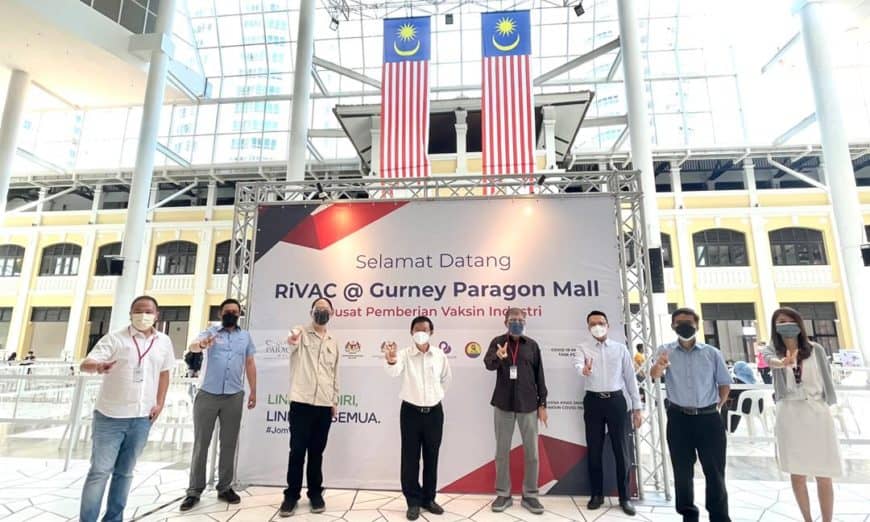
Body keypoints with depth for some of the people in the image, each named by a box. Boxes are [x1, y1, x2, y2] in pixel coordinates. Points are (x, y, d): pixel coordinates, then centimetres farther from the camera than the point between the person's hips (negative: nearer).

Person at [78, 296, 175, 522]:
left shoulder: (164, 342, 4)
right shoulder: (115, 338, -8)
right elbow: (85, 364, -16)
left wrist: (159, 403, 5)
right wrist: (98, 366, -40)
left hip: (142, 418, 4)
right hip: (110, 416, -3)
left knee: (125, 472, 15)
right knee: (99, 471, 2)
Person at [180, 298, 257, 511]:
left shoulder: (245, 336, 10)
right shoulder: (210, 332, 2)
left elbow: (250, 364, 12)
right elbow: (192, 346, -18)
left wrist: (253, 391, 8)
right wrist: (201, 345, -43)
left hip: (234, 397, 2)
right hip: (207, 395, -2)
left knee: (229, 443, 9)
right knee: (201, 443, 6)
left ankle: (224, 487, 21)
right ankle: (194, 490, 17)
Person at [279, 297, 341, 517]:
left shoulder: (333, 342, 13)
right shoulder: (301, 333, -1)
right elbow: (292, 342, -27)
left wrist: (335, 401, 13)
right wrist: (292, 339, -52)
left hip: (324, 405, 4)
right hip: (301, 402, -3)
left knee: (317, 452, 11)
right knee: (297, 450, 2)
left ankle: (315, 493, 22)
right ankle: (291, 495, 16)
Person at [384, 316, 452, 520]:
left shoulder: (440, 355, -1)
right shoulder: (404, 354, -10)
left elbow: (446, 378, 16)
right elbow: (394, 372, -32)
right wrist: (391, 361, -53)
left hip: (434, 412, 2)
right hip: (411, 411, -2)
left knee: (431, 458, 12)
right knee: (410, 459, 4)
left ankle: (428, 498, 28)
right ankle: (413, 501, 19)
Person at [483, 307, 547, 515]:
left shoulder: (532, 345, 4)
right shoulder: (498, 342, 0)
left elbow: (539, 375, 6)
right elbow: (488, 363, -18)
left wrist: (542, 403, 2)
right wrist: (498, 357, -41)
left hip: (528, 405, 1)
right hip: (503, 404, -1)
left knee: (532, 452, 7)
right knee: (502, 451, 9)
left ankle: (530, 495, 23)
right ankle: (503, 494, 23)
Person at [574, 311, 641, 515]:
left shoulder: (620, 348, 5)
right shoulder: (584, 349, 3)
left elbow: (630, 378, 6)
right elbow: (577, 363, -20)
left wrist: (636, 407, 4)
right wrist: (583, 369, -44)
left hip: (616, 400, 0)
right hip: (593, 402, 0)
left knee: (621, 450, 5)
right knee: (594, 450, 8)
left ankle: (624, 497, 20)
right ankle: (597, 494, 23)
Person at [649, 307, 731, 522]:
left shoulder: (712, 353, 2)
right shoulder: (665, 350, -2)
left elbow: (725, 383, 12)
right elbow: (654, 375, -20)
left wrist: (716, 407, 3)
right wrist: (658, 366, -42)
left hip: (709, 419, 0)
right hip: (679, 419, 0)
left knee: (714, 472, 8)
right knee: (682, 472, 10)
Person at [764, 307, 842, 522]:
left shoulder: (815, 349, 4)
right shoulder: (773, 350, 0)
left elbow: (826, 378, 8)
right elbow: (770, 359, -25)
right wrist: (782, 363, -48)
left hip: (817, 412, 1)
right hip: (789, 415, 0)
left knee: (823, 476, 4)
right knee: (797, 474, 9)